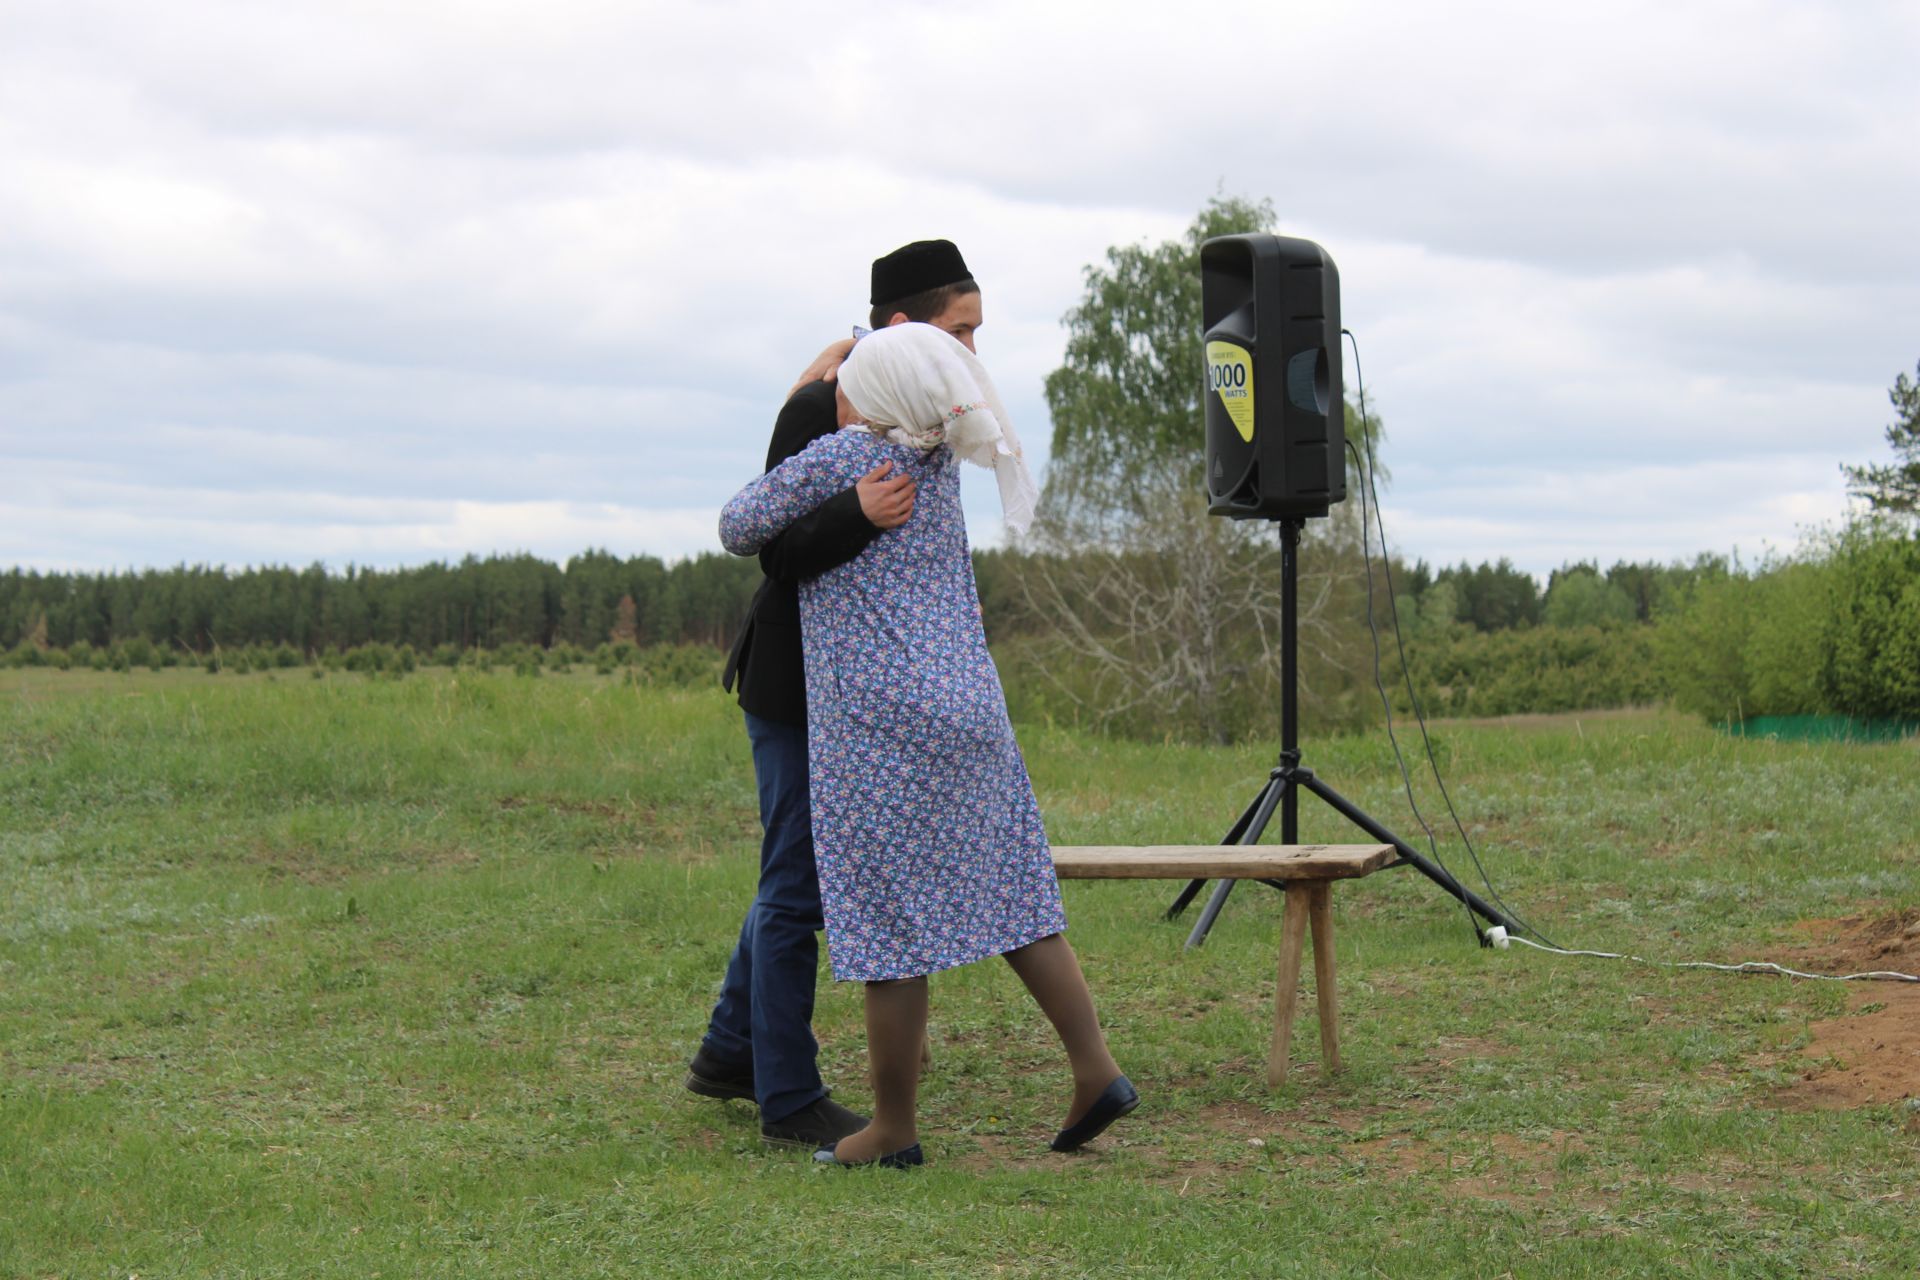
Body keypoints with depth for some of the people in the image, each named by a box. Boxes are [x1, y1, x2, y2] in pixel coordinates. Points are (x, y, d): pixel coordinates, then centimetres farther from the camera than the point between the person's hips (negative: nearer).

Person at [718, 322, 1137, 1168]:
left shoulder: (836, 457, -10)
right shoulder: (937, 463, 10)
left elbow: (739, 530, 3)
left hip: (878, 722, -8)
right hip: (969, 709, 8)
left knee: (887, 922, 0)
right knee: (1008, 899, 12)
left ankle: (894, 1128, 7)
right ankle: (1095, 1072, 8)